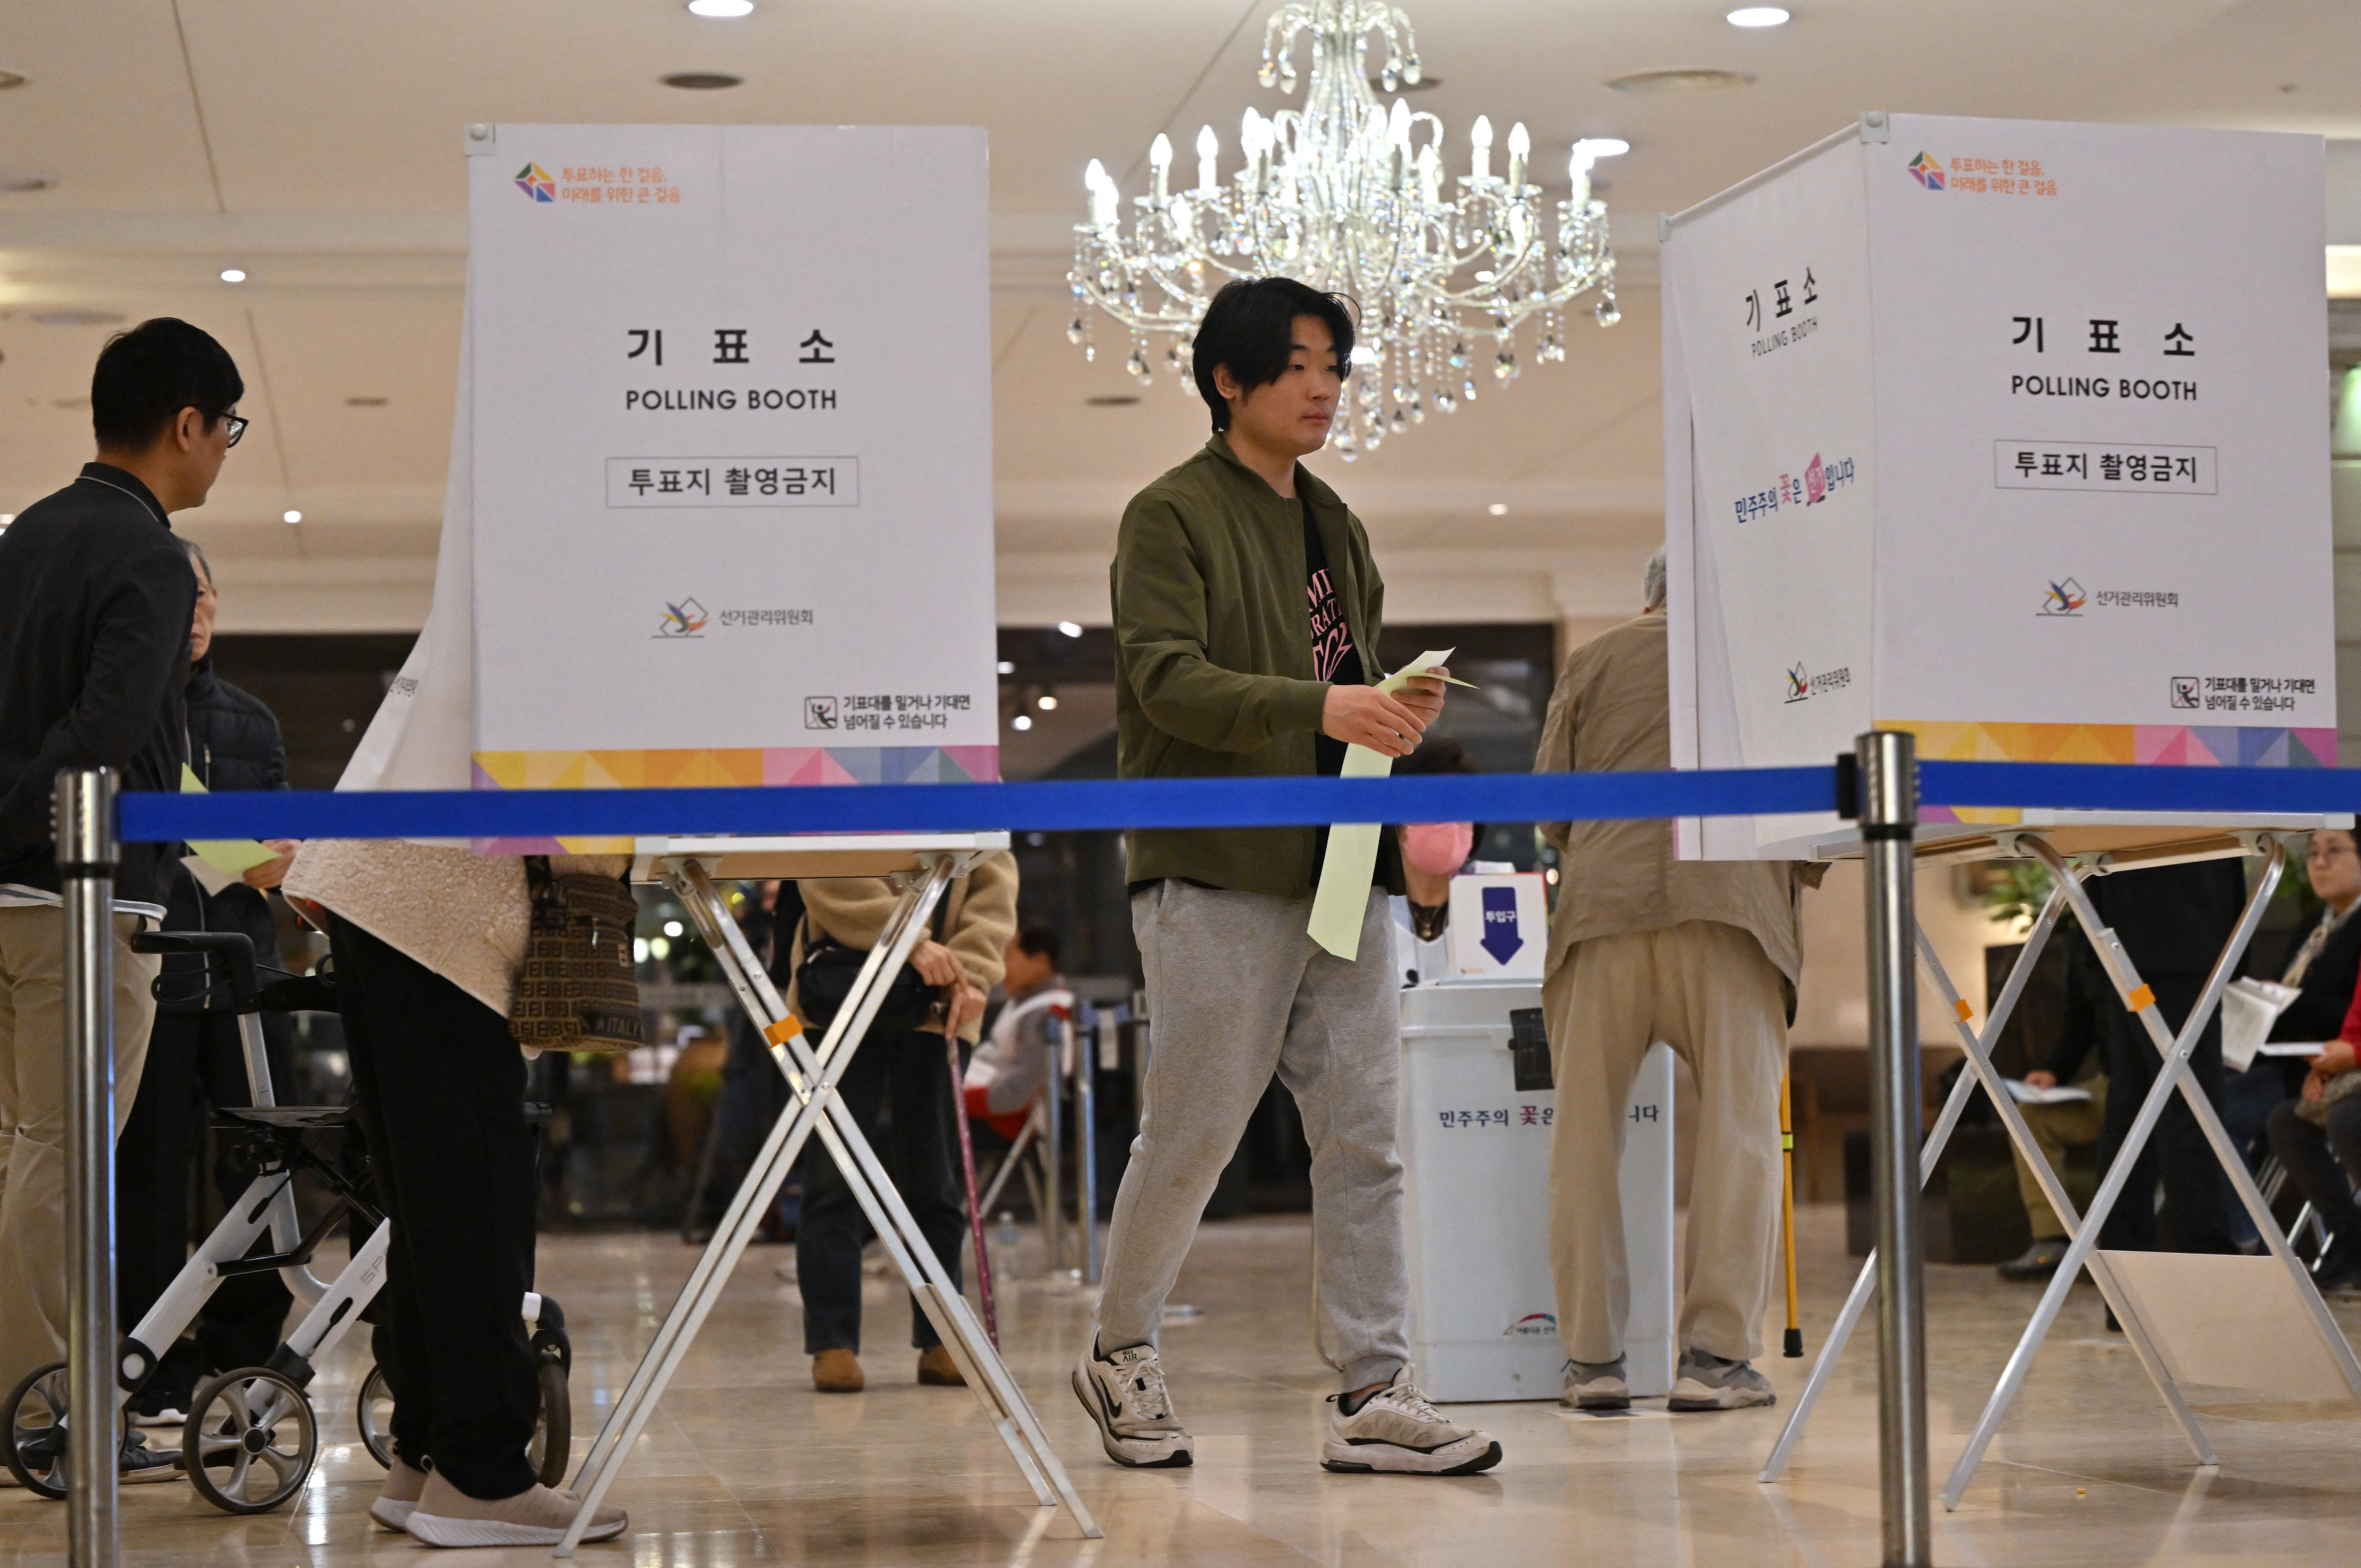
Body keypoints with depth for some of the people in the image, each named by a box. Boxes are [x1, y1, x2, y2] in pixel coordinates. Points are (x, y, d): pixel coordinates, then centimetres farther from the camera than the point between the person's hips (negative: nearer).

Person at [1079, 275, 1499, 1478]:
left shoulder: (1333, 527, 21)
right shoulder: (1172, 515, -3)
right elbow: (1164, 678, -16)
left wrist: (1396, 709, 1)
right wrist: (1319, 706, -28)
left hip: (1340, 871, 7)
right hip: (1216, 873, -7)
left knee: (1366, 1137, 0)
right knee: (1193, 1134, -1)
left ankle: (1373, 1394, 1)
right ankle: (1118, 1354, 18)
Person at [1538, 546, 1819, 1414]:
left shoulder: (1594, 661, 21)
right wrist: (1792, 879, 34)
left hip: (1602, 902, 1)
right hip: (1730, 898, -1)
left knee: (1585, 1133, 5)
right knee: (1738, 1126, 0)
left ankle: (1592, 1358, 4)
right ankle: (1716, 1356, -6)